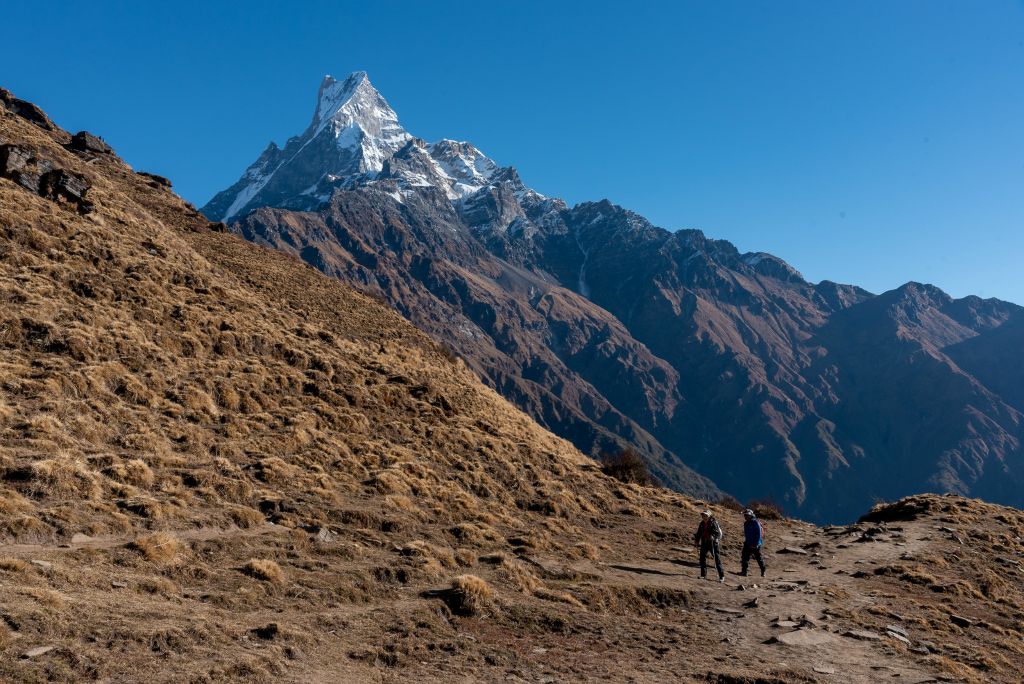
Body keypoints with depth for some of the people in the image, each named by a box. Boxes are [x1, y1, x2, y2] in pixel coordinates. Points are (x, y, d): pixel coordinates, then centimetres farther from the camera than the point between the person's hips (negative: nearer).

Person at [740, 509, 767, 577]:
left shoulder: (755, 523, -15)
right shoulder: (746, 523, 10)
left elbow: (759, 534, -18)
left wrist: (756, 544, -21)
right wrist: (745, 541, 22)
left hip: (755, 544, -7)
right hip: (748, 543, 7)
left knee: (759, 558, 1)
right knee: (744, 557, 2)